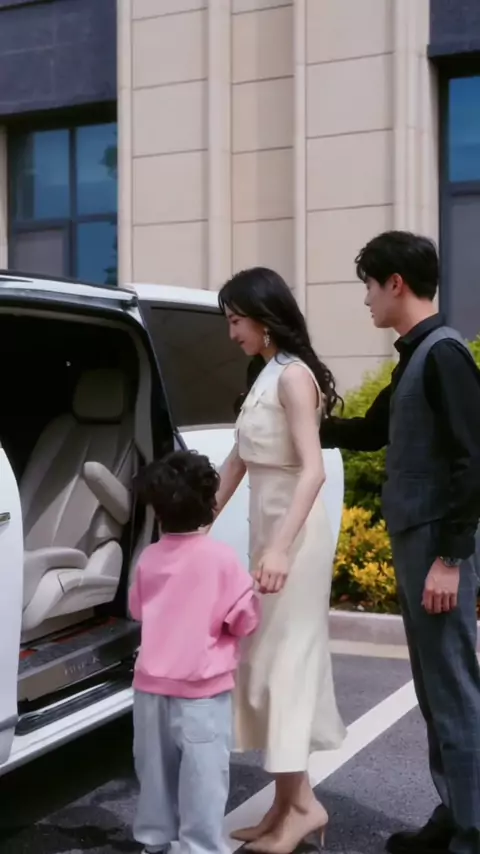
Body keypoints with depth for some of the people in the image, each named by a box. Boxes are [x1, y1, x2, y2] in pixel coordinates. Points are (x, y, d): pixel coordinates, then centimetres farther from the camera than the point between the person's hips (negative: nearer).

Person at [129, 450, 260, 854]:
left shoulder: (149, 558, 0)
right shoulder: (221, 558, -14)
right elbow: (247, 620, -9)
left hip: (151, 683, 5)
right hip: (202, 687, -5)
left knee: (156, 766, 16)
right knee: (202, 773, 2)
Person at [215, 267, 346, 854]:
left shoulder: (293, 375, -14)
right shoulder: (266, 375, 13)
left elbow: (312, 470, -23)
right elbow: (238, 460, 19)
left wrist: (281, 548, -32)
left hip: (293, 529, -9)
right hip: (267, 524, 9)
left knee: (282, 657, -4)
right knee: (267, 658, 11)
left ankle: (301, 803, 8)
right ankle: (288, 802, 20)